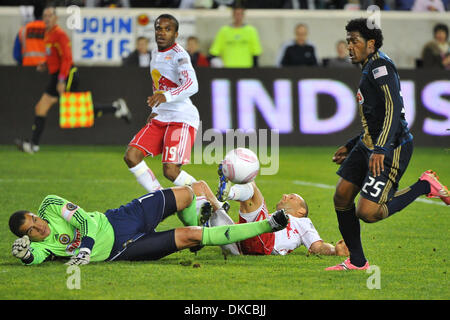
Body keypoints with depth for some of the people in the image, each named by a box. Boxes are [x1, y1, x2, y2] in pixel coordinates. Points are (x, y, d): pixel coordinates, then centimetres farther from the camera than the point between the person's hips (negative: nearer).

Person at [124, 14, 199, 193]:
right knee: (131, 156, -6)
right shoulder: (155, 53, 14)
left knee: (171, 171, -17)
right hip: (160, 118, 9)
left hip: (182, 119, -9)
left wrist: (166, 96, -47)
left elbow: (192, 86, -31)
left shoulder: (178, 55, -14)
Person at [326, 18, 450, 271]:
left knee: (367, 213, -15)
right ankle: (357, 262, 15)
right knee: (342, 196, 5)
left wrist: (380, 150, -31)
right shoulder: (370, 70, 19)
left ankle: (425, 186, 1)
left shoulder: (380, 65, -13)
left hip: (392, 149, -10)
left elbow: (394, 109, -24)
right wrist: (350, 147, 31)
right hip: (368, 144, 10)